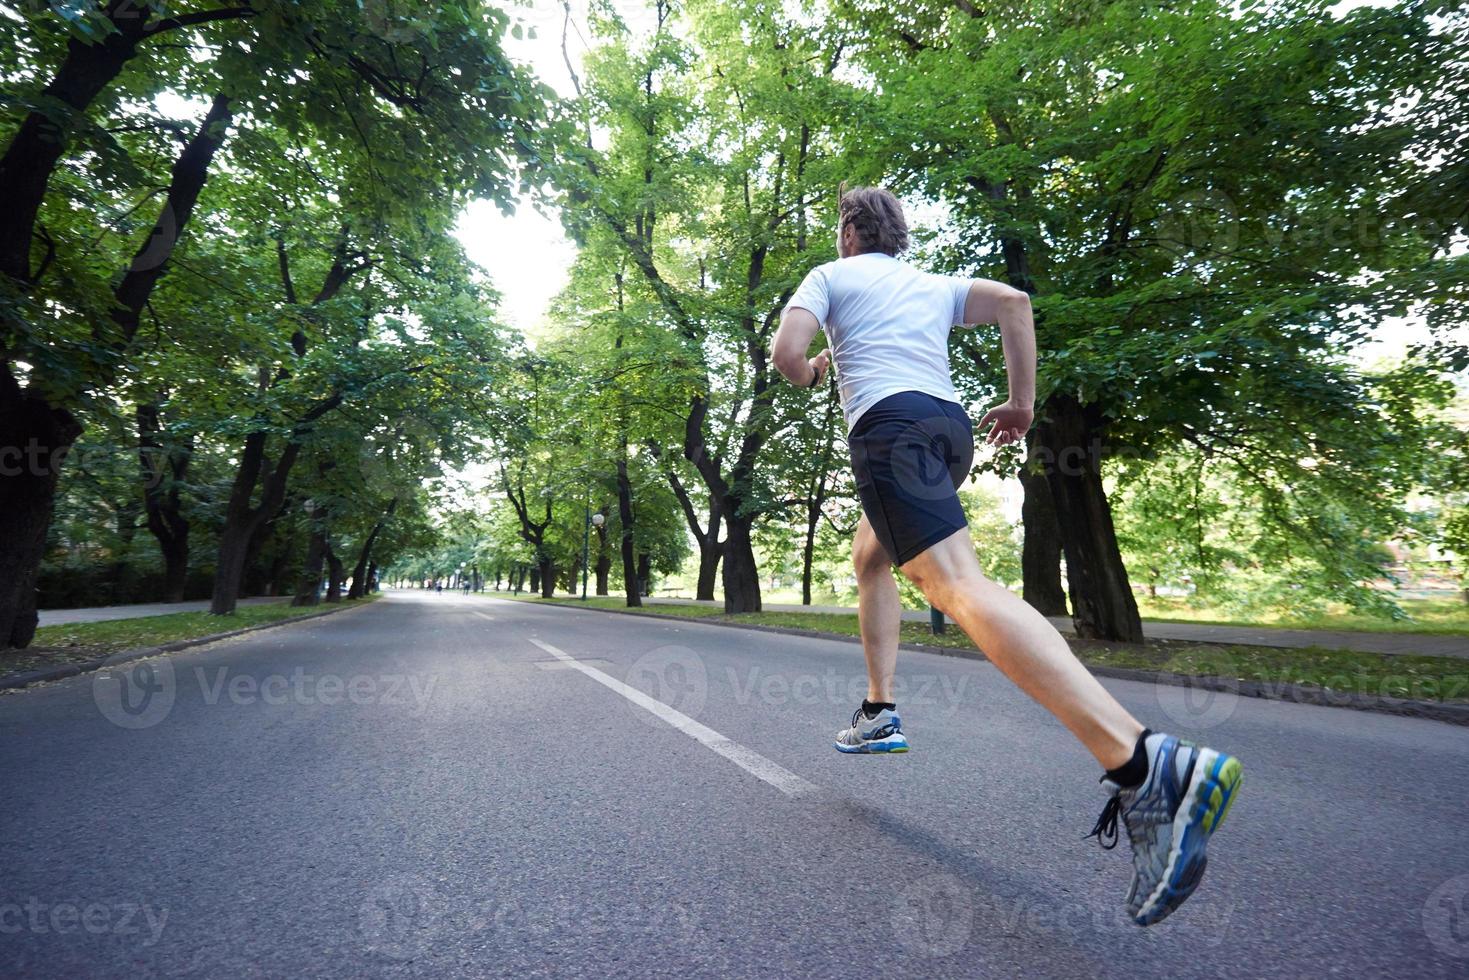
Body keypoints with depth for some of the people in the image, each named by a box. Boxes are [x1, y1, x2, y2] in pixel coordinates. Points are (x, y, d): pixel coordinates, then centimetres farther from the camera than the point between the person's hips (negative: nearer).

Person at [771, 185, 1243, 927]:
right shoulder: (933, 283, 28)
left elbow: (786, 352, -1)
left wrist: (808, 375, 22)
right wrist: (1022, 399, 13)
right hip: (950, 425, 8)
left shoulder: (830, 275, 14)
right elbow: (1011, 299, 13)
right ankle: (879, 712, 19)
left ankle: (1144, 766, -38)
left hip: (889, 423, -7)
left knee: (958, 587, -23)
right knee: (870, 555, 25)